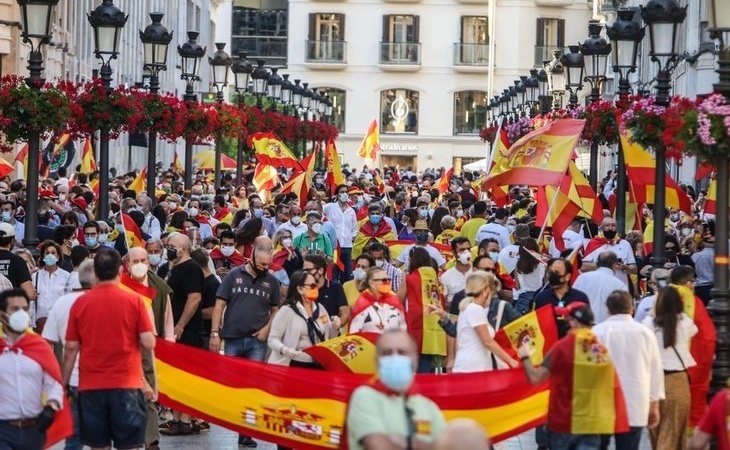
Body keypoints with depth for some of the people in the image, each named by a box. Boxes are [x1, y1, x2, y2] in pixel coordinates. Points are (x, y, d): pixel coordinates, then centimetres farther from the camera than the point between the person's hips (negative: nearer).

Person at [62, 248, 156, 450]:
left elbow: (71, 349, 3)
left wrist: (63, 385, 11)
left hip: (90, 387, 2)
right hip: (126, 386, -2)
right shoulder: (134, 300, -5)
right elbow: (149, 344, -7)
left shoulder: (80, 303, 0)